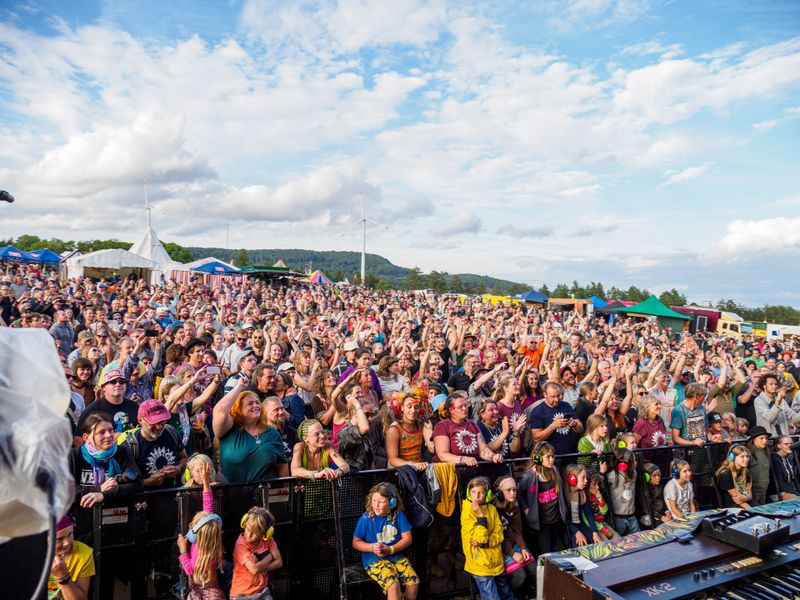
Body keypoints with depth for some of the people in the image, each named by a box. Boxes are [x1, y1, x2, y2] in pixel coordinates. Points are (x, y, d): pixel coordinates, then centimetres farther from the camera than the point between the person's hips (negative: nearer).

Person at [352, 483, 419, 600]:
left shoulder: (398, 515, -4)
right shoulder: (366, 519, -8)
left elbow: (407, 539, -1)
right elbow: (355, 543, 0)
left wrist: (390, 549, -14)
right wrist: (372, 547, -17)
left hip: (397, 556, 3)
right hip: (374, 559, -3)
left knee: (414, 582, -15)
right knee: (393, 585, -28)